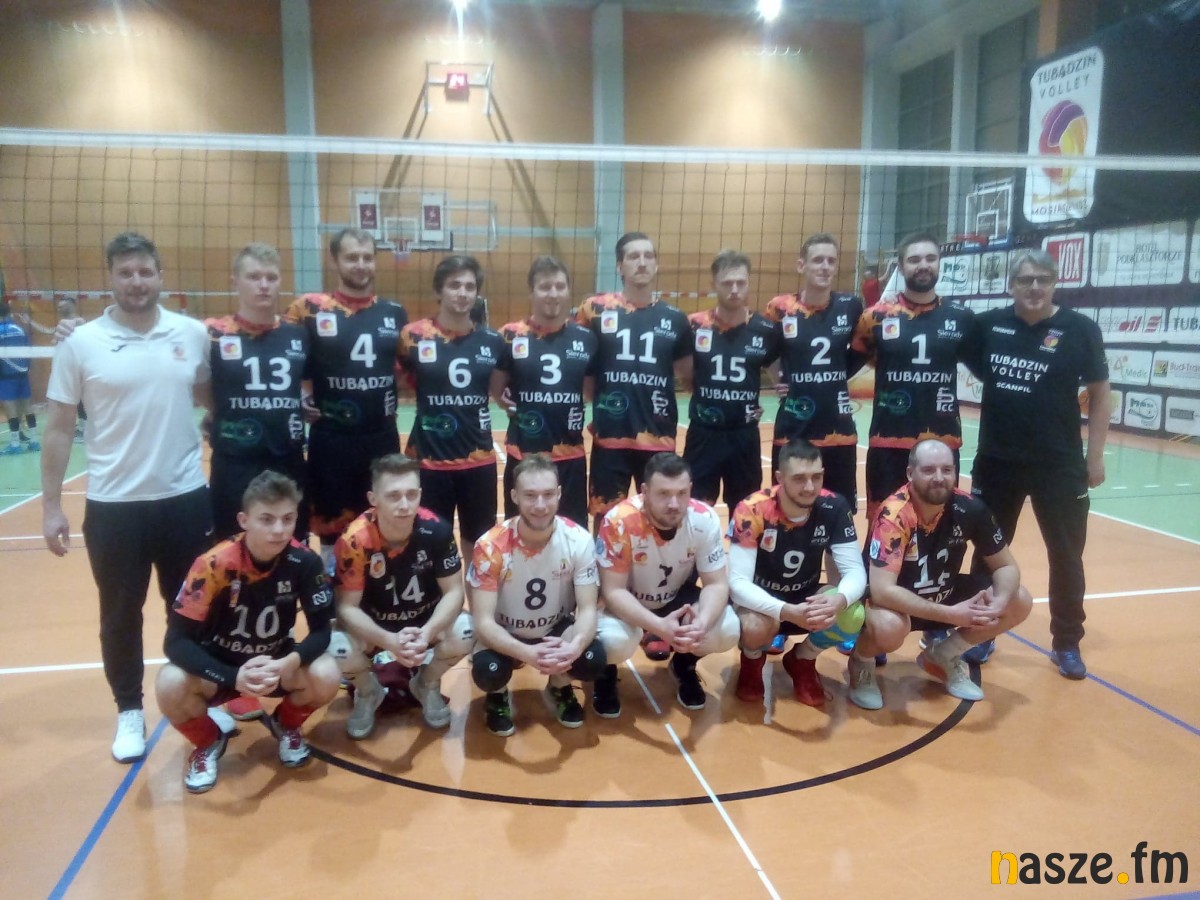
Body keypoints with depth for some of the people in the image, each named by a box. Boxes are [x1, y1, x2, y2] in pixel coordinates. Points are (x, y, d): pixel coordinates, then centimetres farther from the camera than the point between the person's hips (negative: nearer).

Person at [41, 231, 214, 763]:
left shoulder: (194, 335, 0)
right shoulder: (81, 343, -4)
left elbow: (213, 400, 12)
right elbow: (59, 428, 0)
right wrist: (51, 505, -1)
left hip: (186, 498, 1)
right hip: (113, 505, -1)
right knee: (120, 615, 12)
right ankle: (129, 711, 30)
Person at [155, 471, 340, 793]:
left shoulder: (305, 562, -21)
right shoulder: (214, 564, -26)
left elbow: (321, 630, -16)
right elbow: (176, 640, -25)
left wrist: (287, 664, -38)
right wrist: (234, 678, -40)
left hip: (276, 663, 1)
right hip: (221, 666, -1)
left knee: (325, 677, -28)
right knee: (170, 686, -31)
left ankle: (285, 725, 8)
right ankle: (209, 742, 3)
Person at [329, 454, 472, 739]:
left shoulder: (437, 529, -23)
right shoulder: (354, 540, -26)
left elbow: (453, 592, -18)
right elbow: (347, 607, -21)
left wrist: (426, 634, -37)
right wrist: (389, 641, -39)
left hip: (426, 620, 1)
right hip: (373, 625, -1)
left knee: (464, 634, -29)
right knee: (338, 651, -31)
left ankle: (427, 685, 7)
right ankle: (367, 693, 8)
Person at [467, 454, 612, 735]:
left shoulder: (579, 540, -20)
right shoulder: (491, 547, -25)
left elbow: (588, 609, -19)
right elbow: (483, 621, -26)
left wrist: (574, 646, -42)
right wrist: (526, 653, -44)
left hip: (558, 630, 2)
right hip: (506, 635, -1)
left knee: (594, 661, -28)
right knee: (487, 672, -32)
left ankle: (559, 687, 10)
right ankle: (498, 696, 8)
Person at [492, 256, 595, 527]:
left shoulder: (586, 338, 3)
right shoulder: (510, 336, -3)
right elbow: (496, 390, 3)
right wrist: (509, 403, -11)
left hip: (571, 454, 2)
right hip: (523, 454, -1)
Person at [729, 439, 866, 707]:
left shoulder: (834, 507, -17)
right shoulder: (752, 511, -28)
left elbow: (855, 570, -18)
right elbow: (737, 582, -31)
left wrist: (839, 600, -43)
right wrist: (786, 611, -47)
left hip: (807, 599, 3)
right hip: (762, 601, -3)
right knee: (756, 628, -37)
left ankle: (802, 660, 7)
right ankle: (752, 661, 5)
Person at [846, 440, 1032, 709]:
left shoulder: (969, 508, -15)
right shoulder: (894, 515, -30)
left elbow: (1006, 566, -4)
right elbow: (882, 590, -37)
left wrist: (998, 603, -26)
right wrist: (951, 615, -38)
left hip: (942, 595, 6)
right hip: (893, 602, -6)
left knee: (1020, 602, -8)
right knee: (889, 626, -39)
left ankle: (942, 656, 12)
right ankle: (862, 662, -1)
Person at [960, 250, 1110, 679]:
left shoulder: (1080, 329, -6)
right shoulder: (988, 324, -2)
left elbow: (1100, 393, -1)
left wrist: (1095, 455, -3)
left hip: (1060, 464, -1)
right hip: (996, 460, 2)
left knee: (1065, 554, 8)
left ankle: (1067, 644, 24)